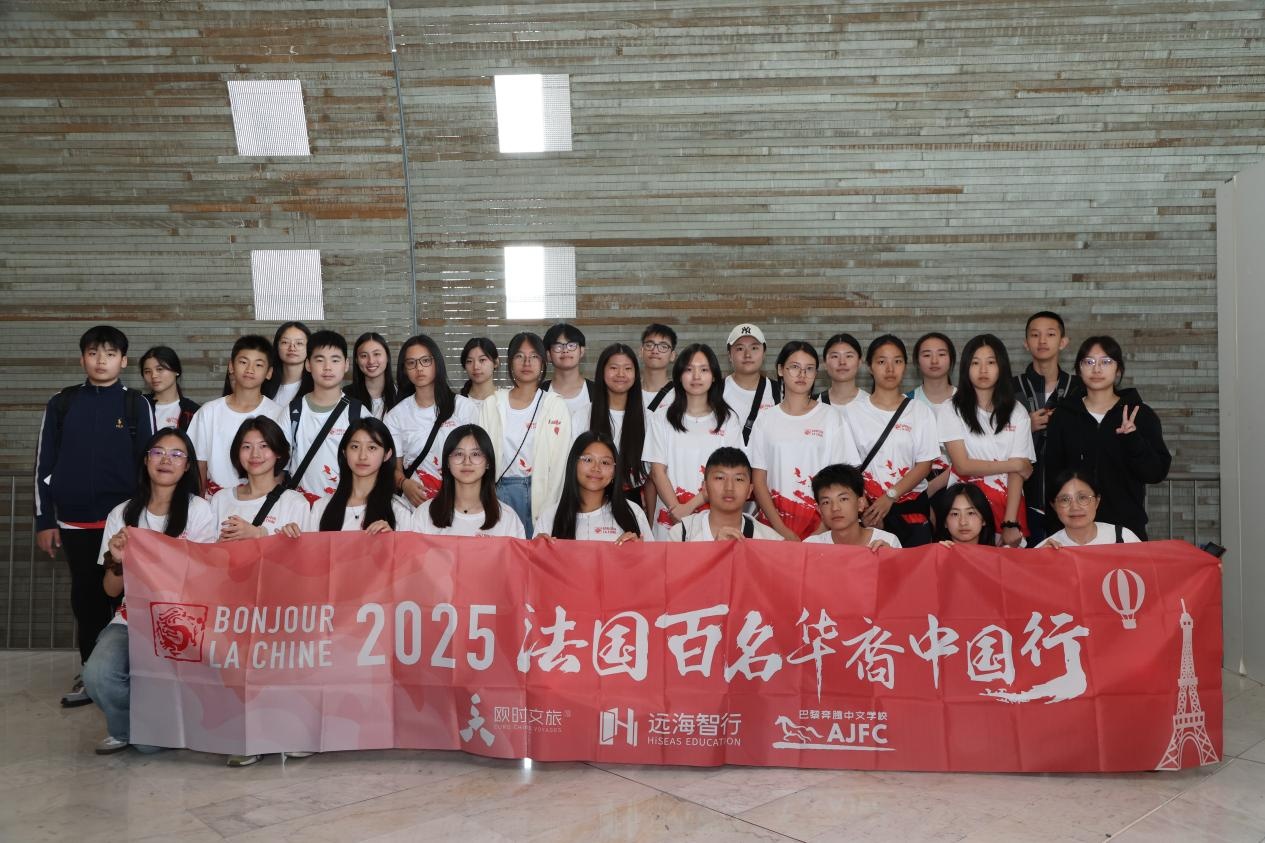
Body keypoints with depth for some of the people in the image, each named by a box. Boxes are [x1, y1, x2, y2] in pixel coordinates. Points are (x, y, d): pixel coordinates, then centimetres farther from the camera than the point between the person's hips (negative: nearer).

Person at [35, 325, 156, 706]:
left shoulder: (136, 404, 1)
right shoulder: (62, 403, 5)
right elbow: (44, 465, 7)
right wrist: (44, 521, 3)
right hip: (75, 523, 2)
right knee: (86, 599, 9)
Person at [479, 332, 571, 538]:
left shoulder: (557, 406, 1)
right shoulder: (492, 404, 7)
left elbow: (559, 464, -2)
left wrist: (549, 511, -8)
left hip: (541, 490, -1)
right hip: (501, 491, 1)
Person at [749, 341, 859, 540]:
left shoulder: (831, 418, 5)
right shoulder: (766, 419, 8)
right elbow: (758, 480, 5)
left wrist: (820, 533, -9)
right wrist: (782, 531, -6)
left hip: (819, 520, -1)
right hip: (773, 520, 1)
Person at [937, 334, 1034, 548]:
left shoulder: (1017, 412, 6)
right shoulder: (953, 411, 1)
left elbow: (1018, 473, -1)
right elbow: (963, 465, -5)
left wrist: (1011, 524, -10)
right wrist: (1015, 464, 1)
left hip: (1007, 500, 1)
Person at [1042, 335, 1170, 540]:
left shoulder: (1141, 415, 1)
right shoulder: (1063, 416, 3)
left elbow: (1157, 473, -5)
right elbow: (1053, 475, 3)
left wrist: (1133, 440, -21)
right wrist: (1055, 529, -2)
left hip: (1127, 526, 0)